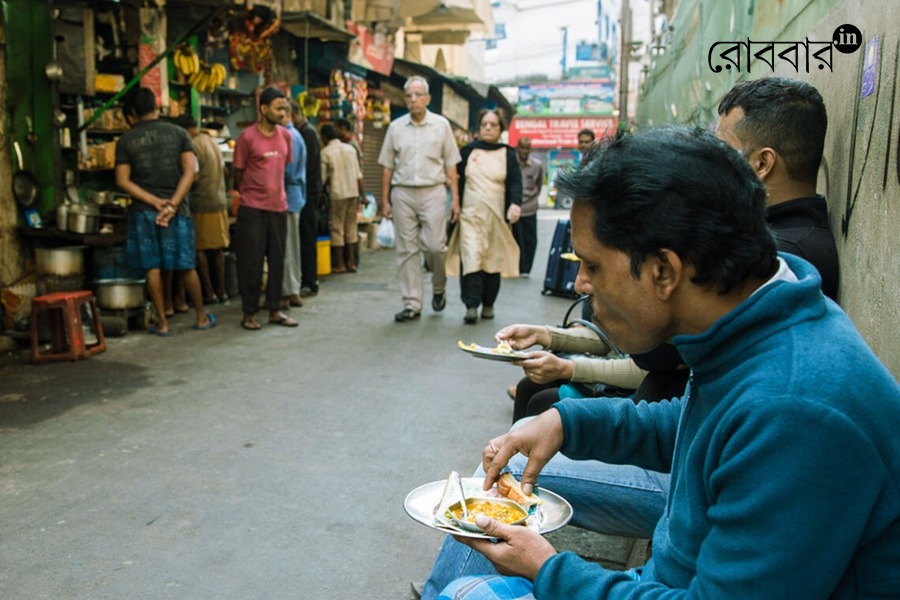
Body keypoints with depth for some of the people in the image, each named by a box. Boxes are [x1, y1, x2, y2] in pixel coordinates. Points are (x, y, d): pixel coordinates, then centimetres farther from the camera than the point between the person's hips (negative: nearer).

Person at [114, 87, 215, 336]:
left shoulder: (126, 140, 2)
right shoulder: (178, 133, 3)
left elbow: (123, 180, -5)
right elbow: (190, 170, -8)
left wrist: (154, 201, -10)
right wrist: (172, 204, -13)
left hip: (143, 211, 0)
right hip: (176, 209, 1)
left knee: (152, 268, 5)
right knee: (185, 266, 10)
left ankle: (162, 322, 9)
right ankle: (202, 317, 20)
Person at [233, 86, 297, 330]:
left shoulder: (285, 136, 8)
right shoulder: (247, 137, -7)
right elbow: (238, 173, 1)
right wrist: (245, 195, 9)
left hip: (279, 207, 5)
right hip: (252, 209, -5)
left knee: (277, 261, 9)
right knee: (251, 263, 1)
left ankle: (275, 310, 19)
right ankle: (249, 314, 10)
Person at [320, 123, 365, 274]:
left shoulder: (326, 152, -5)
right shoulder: (350, 148, 8)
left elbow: (323, 178, -6)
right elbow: (359, 175, 7)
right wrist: (363, 195, 11)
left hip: (337, 193, -4)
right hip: (353, 192, 5)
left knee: (337, 228, 3)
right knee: (351, 227, 10)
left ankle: (339, 264, 5)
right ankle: (351, 262, 12)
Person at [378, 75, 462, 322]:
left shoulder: (441, 125, 5)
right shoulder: (396, 127, 9)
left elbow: (451, 165, 5)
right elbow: (388, 167, 11)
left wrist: (455, 198, -1)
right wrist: (385, 200, 7)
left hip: (432, 191, -2)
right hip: (402, 193, 2)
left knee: (435, 245, -9)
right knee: (407, 250, 2)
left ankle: (439, 288, 20)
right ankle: (412, 304, 8)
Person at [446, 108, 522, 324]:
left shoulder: (508, 155, 9)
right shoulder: (467, 151, 11)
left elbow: (515, 182, 0)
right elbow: (456, 177, 13)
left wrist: (515, 204, -18)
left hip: (496, 216, 1)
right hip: (470, 214, 0)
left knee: (493, 259, 5)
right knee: (471, 258, -13)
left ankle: (488, 304, 18)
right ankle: (471, 306, -13)